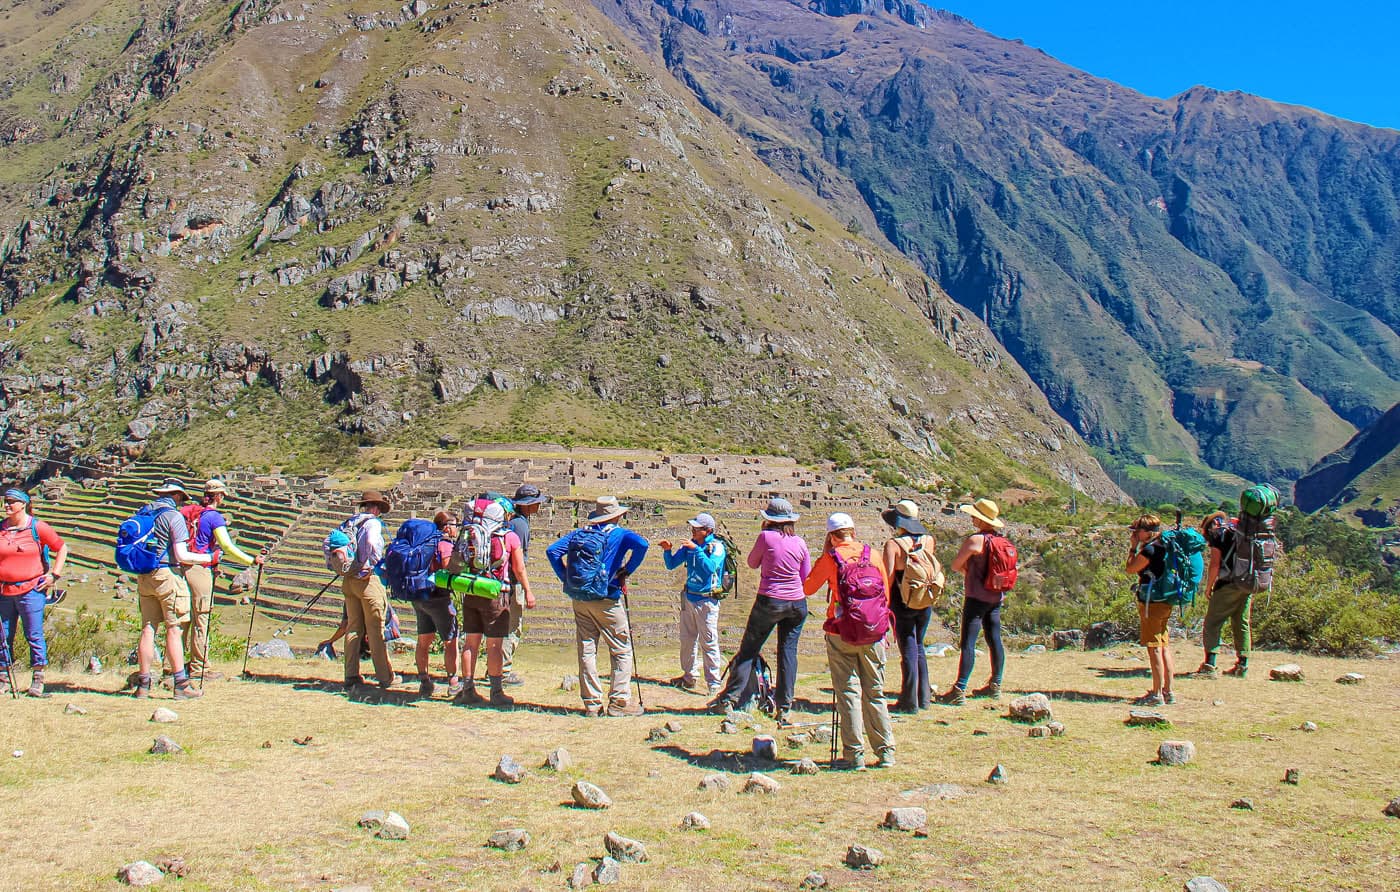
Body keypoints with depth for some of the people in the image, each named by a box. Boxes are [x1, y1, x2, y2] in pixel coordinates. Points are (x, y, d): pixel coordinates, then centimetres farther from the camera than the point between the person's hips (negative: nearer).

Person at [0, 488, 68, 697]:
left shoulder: (37, 528, -2)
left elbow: (62, 548, 6)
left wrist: (54, 575, 0)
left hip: (31, 590, -4)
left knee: (34, 636, -3)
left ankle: (37, 680, 3)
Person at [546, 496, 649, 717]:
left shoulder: (579, 533, 11)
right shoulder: (619, 533, -3)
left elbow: (552, 551, 6)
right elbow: (641, 544, -22)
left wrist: (565, 578, 6)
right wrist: (627, 571, -10)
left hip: (578, 600, 5)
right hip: (606, 600, -5)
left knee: (586, 651, 9)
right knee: (621, 650, 4)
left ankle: (591, 703, 11)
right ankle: (619, 702, 0)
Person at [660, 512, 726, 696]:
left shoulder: (717, 547, -9)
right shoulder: (689, 545, 5)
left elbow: (710, 567, -26)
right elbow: (671, 565, 8)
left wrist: (696, 549, -28)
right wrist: (667, 550, -9)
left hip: (707, 600, -6)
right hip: (689, 597, 6)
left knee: (708, 643, -6)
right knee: (687, 640, 15)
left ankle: (714, 684, -2)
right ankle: (688, 677, 29)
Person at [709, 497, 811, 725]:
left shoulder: (766, 536, -8)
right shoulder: (800, 542, 3)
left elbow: (752, 563, 7)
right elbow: (806, 576, 11)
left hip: (769, 601, -3)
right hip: (797, 603, 3)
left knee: (748, 649, 5)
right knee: (788, 652, 7)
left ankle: (728, 699, 5)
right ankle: (785, 709, 4)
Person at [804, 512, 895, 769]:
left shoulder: (831, 558, -5)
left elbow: (808, 588, 7)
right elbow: (886, 594, 7)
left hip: (841, 633, -3)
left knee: (848, 692, 2)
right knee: (875, 692, 11)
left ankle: (855, 754, 1)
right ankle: (886, 751, 13)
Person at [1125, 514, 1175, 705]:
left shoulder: (1149, 549, -17)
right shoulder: (1163, 548, 12)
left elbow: (1130, 569, -7)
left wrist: (1133, 547, 0)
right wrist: (1137, 547, 16)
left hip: (1152, 603, -9)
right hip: (1165, 603, 9)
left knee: (1154, 648, -6)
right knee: (1164, 647, 12)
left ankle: (1157, 694, -4)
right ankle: (1168, 692, 17)